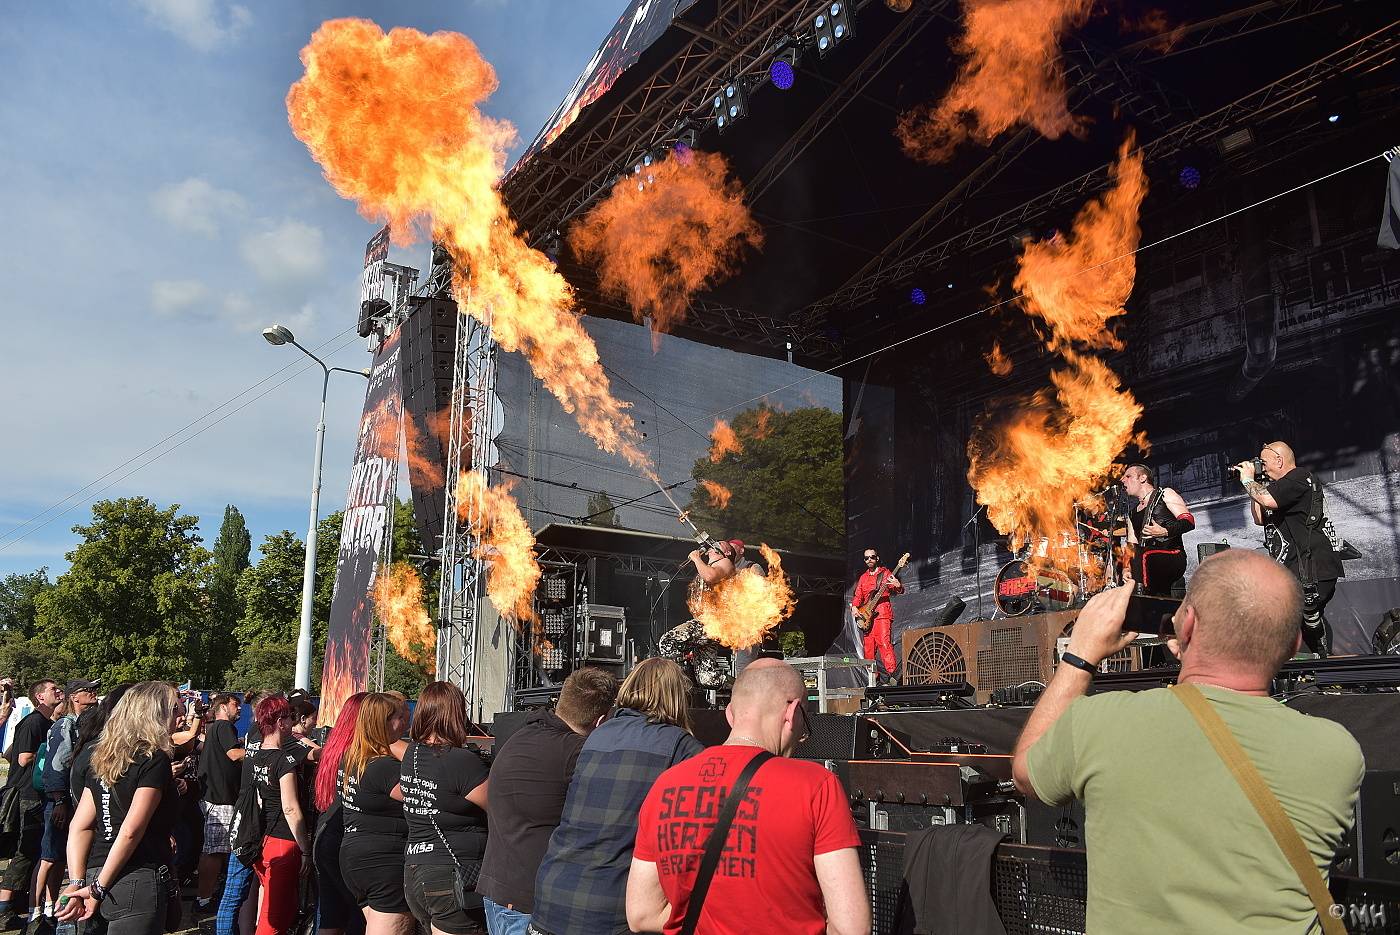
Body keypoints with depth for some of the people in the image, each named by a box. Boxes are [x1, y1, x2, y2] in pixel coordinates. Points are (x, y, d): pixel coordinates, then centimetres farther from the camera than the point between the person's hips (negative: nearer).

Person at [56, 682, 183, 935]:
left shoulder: (102, 759, 12)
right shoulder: (155, 759, -12)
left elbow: (79, 827, 9)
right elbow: (130, 832, -17)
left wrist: (77, 883, 6)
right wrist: (99, 888, -10)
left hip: (96, 875, 8)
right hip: (139, 880, -8)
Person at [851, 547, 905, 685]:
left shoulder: (885, 573, 5)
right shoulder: (863, 577, 21)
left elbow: (899, 591, -3)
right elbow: (858, 595, 21)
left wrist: (898, 586, -27)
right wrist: (854, 606, 1)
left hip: (882, 614, -6)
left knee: (884, 643, -18)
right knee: (868, 647, 4)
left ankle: (890, 674, -22)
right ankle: (874, 677, 9)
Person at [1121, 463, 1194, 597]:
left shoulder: (1165, 494, 10)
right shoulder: (1132, 514, 27)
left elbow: (1189, 521, -2)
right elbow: (1133, 547, 21)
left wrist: (1164, 532, -20)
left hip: (1170, 556, -6)